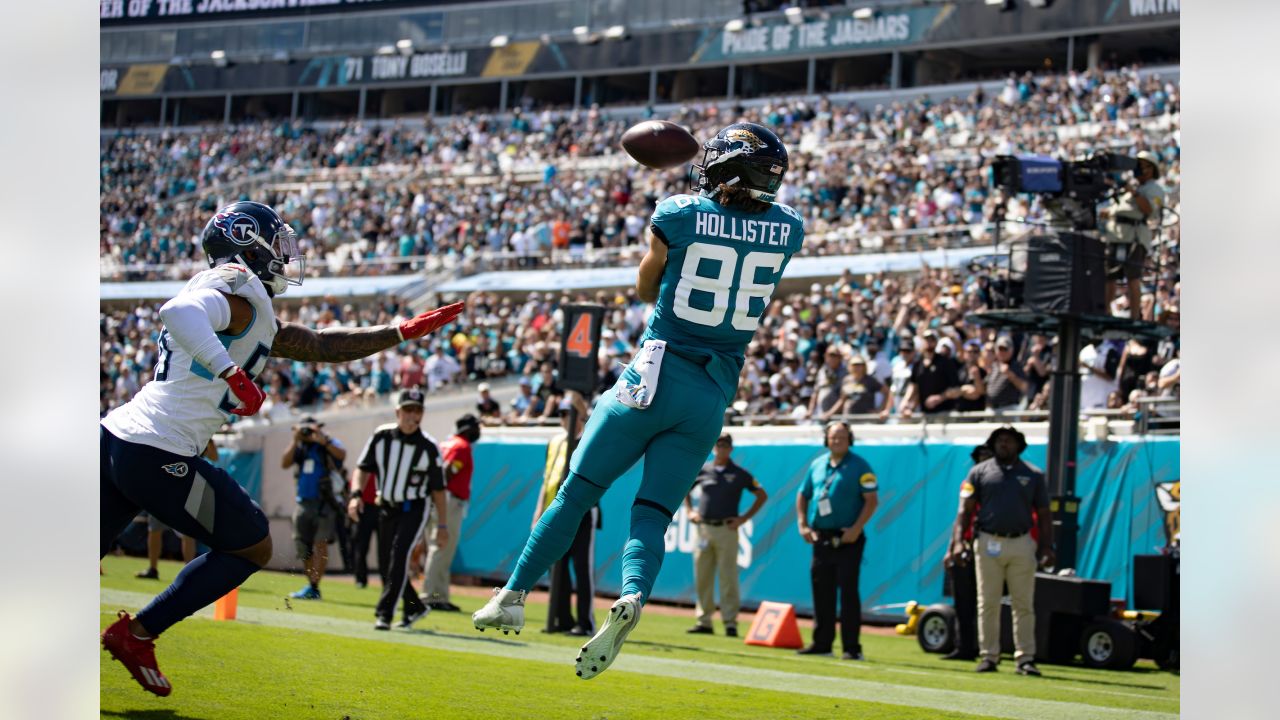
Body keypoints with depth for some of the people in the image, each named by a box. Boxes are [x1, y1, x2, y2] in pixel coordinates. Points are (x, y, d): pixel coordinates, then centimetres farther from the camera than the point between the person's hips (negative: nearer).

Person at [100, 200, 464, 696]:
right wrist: (233, 374, -35)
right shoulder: (236, 288, -8)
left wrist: (405, 331, 31)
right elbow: (180, 313, -28)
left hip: (115, 435, 9)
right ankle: (136, 635, 5)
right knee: (252, 547, 9)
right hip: (158, 455, -9)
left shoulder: (256, 318, 22)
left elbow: (321, 346, 29)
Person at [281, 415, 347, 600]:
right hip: (304, 502, 6)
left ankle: (313, 588, -19)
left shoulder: (329, 444, -1)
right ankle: (312, 586, 21)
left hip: (325, 503, -6)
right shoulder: (300, 448, 12)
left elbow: (341, 454, -22)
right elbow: (284, 464, -1)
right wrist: (295, 441, -6)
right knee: (303, 547, 8)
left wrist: (323, 440, -25)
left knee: (320, 542, -17)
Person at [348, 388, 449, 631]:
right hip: (386, 508, 4)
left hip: (413, 510, -4)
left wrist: (442, 525, -3)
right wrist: (356, 495, -19)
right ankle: (415, 607, 30)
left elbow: (437, 489, -4)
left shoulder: (428, 447, -11)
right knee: (386, 564, 9)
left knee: (399, 556, -22)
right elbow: (363, 468, -1)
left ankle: (384, 614, -23)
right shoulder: (381, 436, -5)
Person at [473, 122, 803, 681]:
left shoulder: (678, 215, -7)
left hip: (656, 377, -2)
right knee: (652, 513, 4)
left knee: (577, 492, 9)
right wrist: (744, 197, 30)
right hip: (715, 393, 2)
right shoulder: (787, 229, 0)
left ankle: (514, 596, 14)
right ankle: (632, 596, -24)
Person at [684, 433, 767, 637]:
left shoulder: (739, 473, 1)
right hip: (703, 529, 4)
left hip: (726, 530, -4)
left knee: (728, 578, -6)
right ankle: (704, 621, 12)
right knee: (702, 578, 5)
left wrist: (744, 518, -1)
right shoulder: (703, 470, 9)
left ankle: (730, 622, -5)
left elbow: (762, 495, 6)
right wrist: (690, 511, 13)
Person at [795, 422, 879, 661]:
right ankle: (822, 643, 17)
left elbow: (872, 500, -10)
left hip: (847, 539, -6)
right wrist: (803, 525, 7)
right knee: (821, 591, 9)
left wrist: (856, 529, -17)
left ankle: (852, 647, -8)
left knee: (848, 591, -8)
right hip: (821, 539, 6)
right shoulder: (817, 465, 13)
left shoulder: (859, 466, -4)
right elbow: (803, 495, 20)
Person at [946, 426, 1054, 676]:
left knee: (1024, 605, -1)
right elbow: (965, 510, 3)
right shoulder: (979, 472, 8)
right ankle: (989, 656, 7)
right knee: (987, 603, 1)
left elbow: (1043, 515, 11)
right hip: (989, 544, 0)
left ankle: (1025, 658, 1)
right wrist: (957, 542, -8)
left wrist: (1048, 547, 0)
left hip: (1022, 545, 0)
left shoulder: (1034, 475, 11)